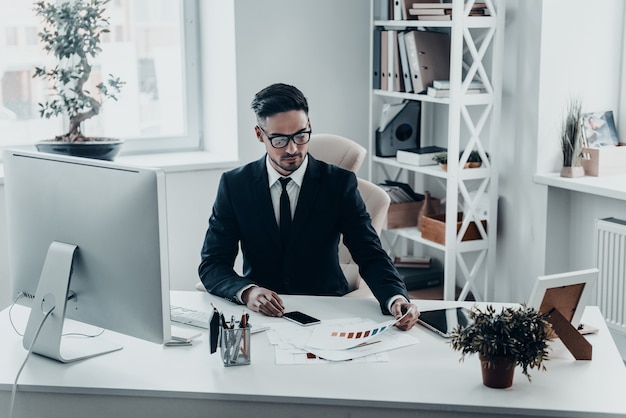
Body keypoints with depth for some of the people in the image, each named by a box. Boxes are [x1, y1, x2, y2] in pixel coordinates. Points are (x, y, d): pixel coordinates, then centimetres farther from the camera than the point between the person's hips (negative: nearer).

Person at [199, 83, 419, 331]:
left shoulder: (339, 183, -1)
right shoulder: (234, 185, 1)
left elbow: (371, 255, -7)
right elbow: (212, 265, -2)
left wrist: (396, 298, -29)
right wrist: (246, 291, -25)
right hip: (259, 315, -1)